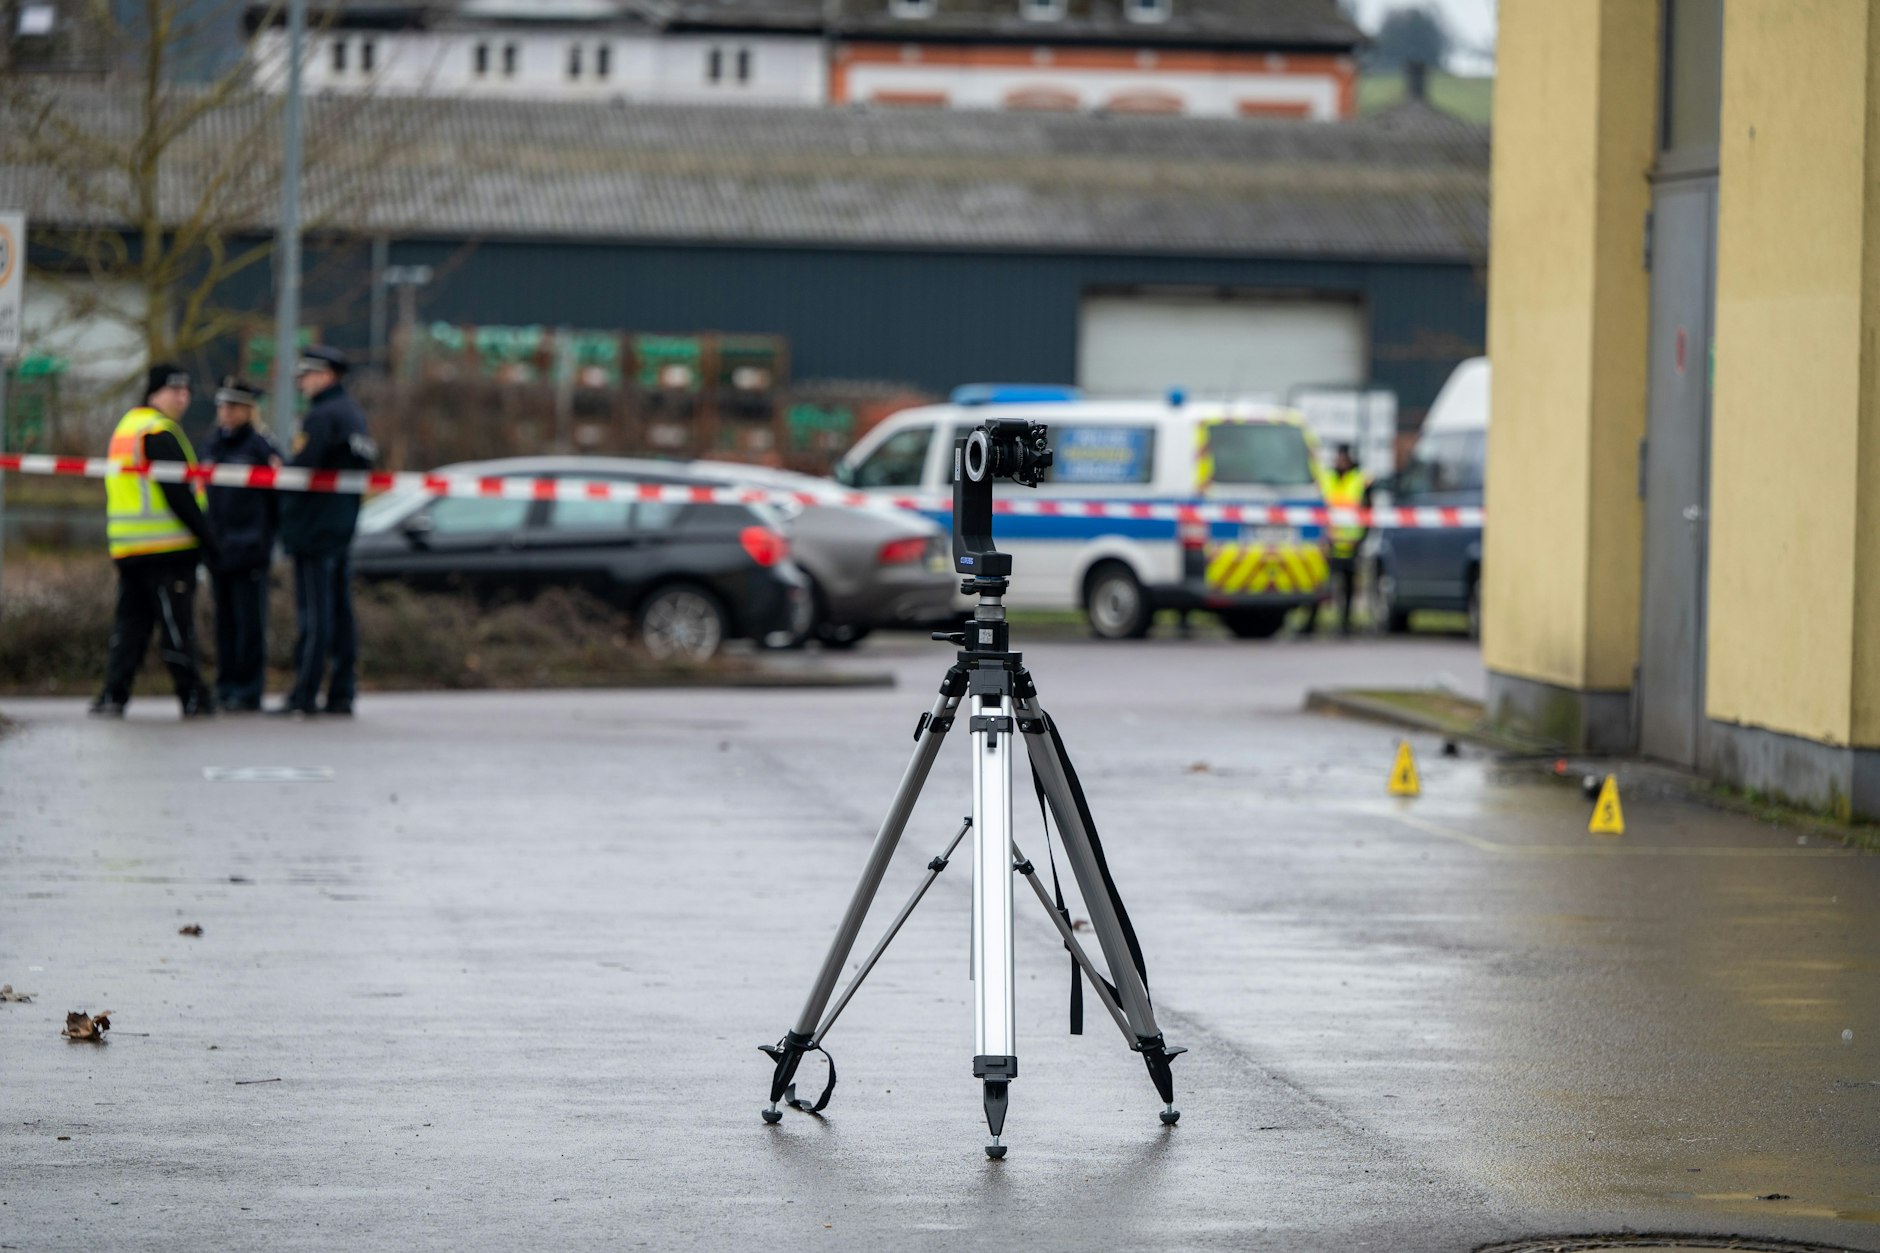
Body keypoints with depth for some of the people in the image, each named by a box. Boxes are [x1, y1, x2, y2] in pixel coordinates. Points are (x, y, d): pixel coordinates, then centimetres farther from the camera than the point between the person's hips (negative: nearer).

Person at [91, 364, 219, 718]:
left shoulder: (125, 427, 19)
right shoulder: (159, 433, -11)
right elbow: (178, 493, -17)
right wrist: (207, 537, -13)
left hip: (126, 549, 9)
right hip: (167, 547, -9)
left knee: (129, 622, 9)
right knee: (176, 625, -4)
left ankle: (113, 695, 2)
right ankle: (194, 699, 1)